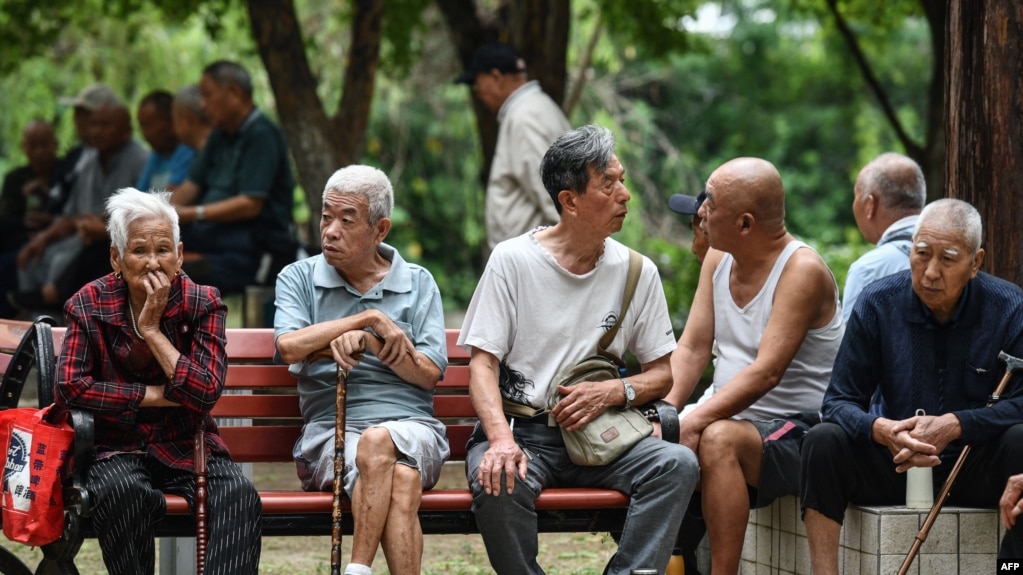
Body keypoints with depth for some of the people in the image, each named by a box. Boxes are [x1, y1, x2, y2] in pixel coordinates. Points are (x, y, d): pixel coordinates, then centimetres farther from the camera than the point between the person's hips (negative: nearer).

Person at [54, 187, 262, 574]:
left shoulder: (203, 304, 0)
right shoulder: (89, 305, 0)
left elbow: (206, 393, -11)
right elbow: (70, 387, -12)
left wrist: (152, 330, -13)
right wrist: (155, 395, -12)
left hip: (187, 448, 1)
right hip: (119, 448, -1)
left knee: (240, 495, -29)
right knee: (123, 491, -36)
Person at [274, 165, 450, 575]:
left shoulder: (418, 283, 16)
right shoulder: (298, 278, 15)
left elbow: (429, 373, 4)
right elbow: (289, 347, -6)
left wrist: (366, 340, -9)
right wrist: (370, 318, -4)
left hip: (411, 425, 1)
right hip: (329, 430, -1)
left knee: (378, 440, -37)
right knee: (399, 483, -34)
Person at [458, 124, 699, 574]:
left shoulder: (637, 272, 7)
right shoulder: (512, 260, -1)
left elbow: (662, 373, 12)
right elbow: (482, 364, -5)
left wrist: (614, 392, -10)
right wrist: (502, 439, -23)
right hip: (520, 427, -3)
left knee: (678, 464, -24)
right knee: (498, 480, -36)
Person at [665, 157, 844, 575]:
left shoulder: (802, 270, -14)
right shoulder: (718, 259, 9)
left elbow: (766, 373, -24)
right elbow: (691, 349, 5)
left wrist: (695, 421, -30)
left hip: (796, 434, -7)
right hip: (733, 423, 7)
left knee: (719, 439, -34)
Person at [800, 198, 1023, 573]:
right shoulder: (878, 304, -3)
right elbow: (839, 400, -3)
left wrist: (954, 426, -27)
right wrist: (882, 429, -26)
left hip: (977, 469, -1)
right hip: (896, 464, 1)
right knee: (823, 441, -24)